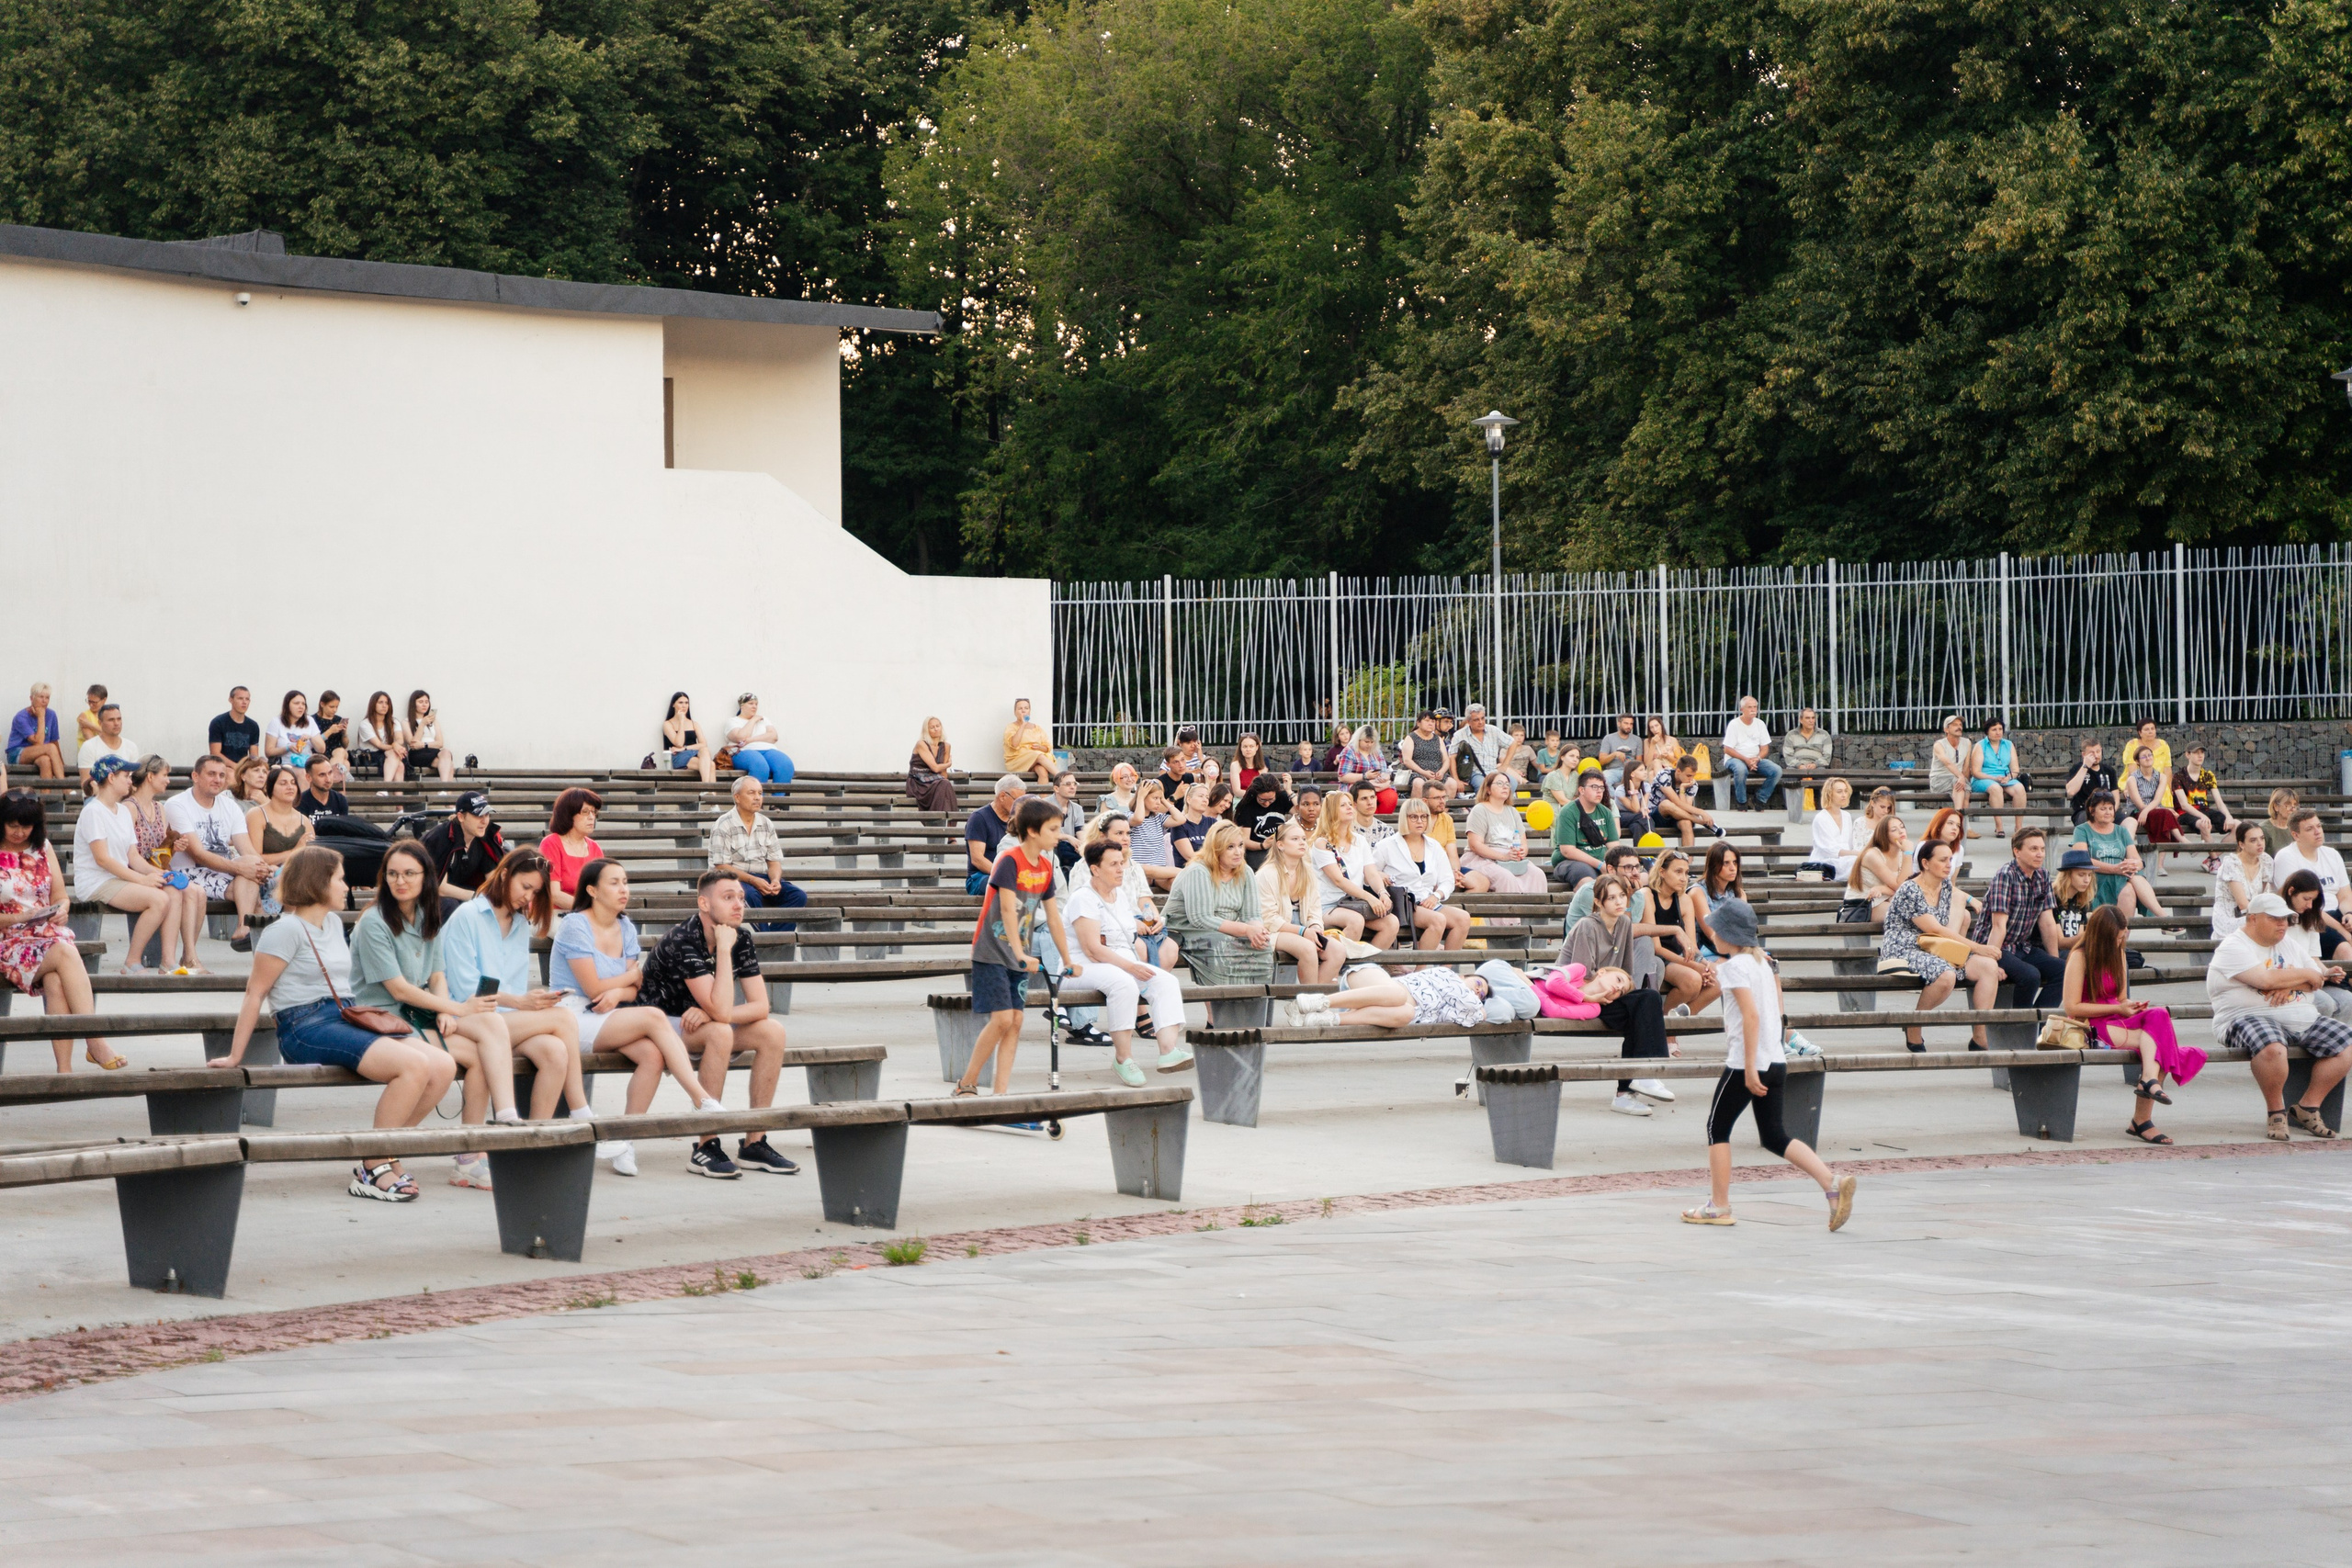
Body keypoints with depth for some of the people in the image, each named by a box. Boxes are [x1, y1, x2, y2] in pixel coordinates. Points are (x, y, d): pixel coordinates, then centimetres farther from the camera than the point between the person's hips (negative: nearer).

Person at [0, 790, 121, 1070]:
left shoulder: (42, 848, 17)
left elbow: (60, 896, 16)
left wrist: (60, 910, -7)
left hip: (50, 934, 4)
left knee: (54, 980, -32)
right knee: (65, 953, -34)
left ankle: (64, 1068, -43)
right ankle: (96, 1042, -40)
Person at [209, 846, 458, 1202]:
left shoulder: (332, 922, 21)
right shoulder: (288, 929, -5)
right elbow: (255, 991, -7)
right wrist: (234, 1057, -10)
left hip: (344, 1020, 9)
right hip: (306, 1029, -9)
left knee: (443, 1066, -10)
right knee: (414, 1065, -27)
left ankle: (379, 1160, -3)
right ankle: (375, 1169, -18)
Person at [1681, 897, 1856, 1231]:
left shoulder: (1735, 966, -11)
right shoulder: (1762, 962, 14)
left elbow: (1752, 1015, -20)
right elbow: (1778, 1011, 17)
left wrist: (1749, 1067, -22)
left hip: (1746, 1063, -8)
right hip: (1776, 1061, 8)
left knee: (1717, 1129, 8)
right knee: (1775, 1137, 8)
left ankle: (1718, 1206, 10)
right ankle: (1833, 1183, -8)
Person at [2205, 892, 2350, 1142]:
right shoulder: (2233, 948, -6)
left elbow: (2317, 980, 15)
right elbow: (2266, 980, -19)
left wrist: (2289, 984, -8)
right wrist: (2305, 975, -4)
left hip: (2302, 1018, 8)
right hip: (2250, 1017, -8)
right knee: (2272, 1047, -41)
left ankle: (2308, 1107, 3)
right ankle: (2276, 1112, -17)